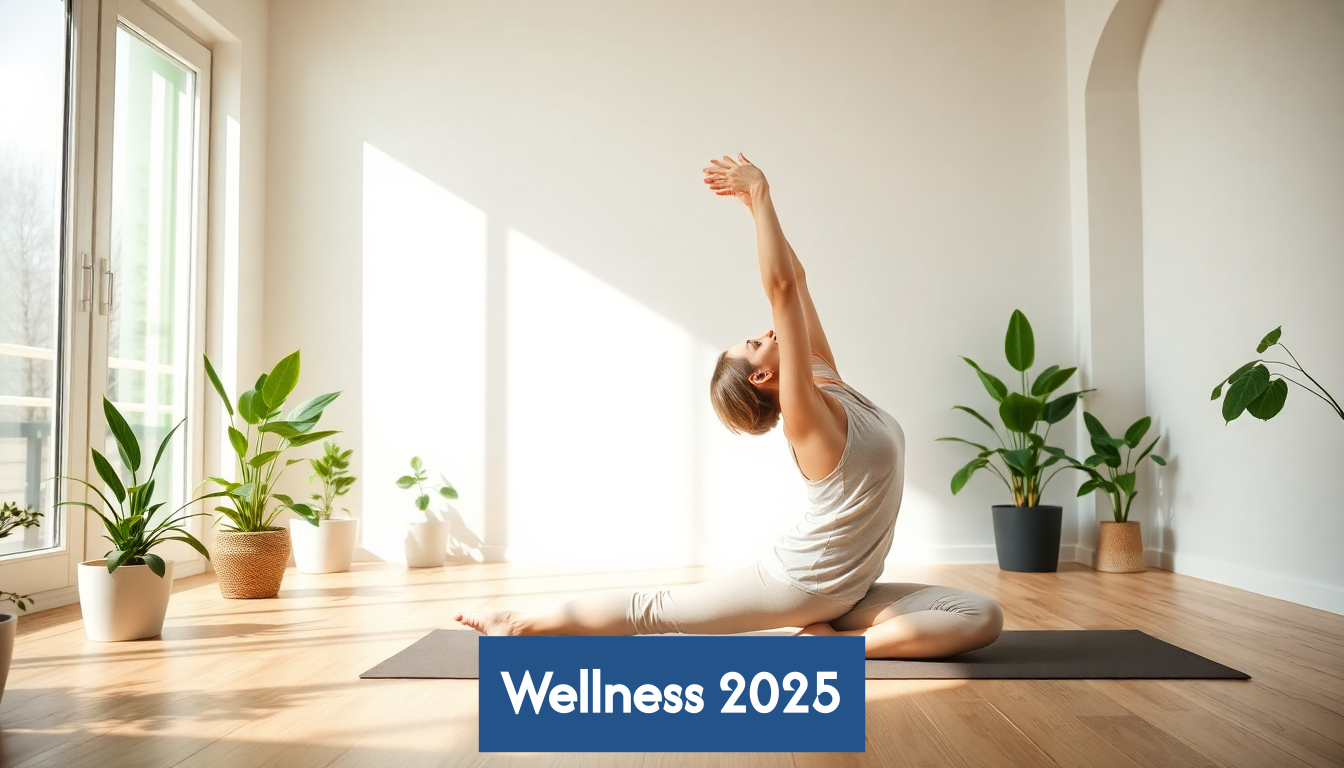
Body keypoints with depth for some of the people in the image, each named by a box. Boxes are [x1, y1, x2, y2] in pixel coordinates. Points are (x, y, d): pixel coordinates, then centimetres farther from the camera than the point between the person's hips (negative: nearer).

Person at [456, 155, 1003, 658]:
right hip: (800, 582, -7)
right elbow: (779, 288, -26)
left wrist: (758, 200, 4)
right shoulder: (803, 409, -17)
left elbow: (795, 280, 4)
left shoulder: (829, 382, 4)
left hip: (848, 591, 7)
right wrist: (759, 195, -21)